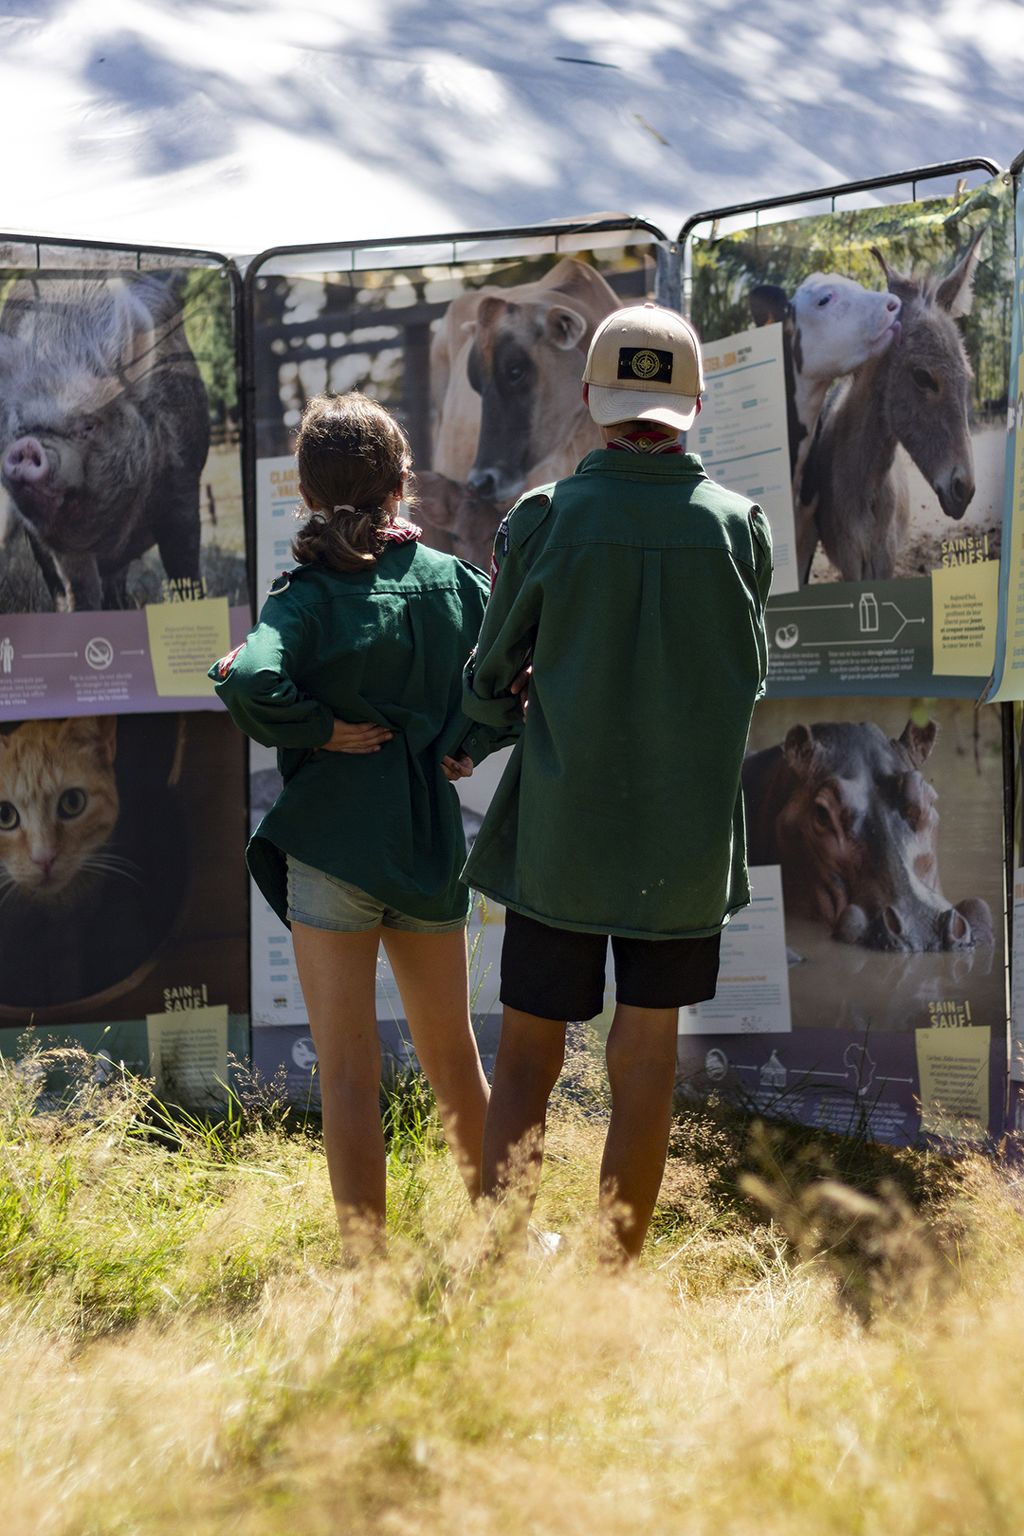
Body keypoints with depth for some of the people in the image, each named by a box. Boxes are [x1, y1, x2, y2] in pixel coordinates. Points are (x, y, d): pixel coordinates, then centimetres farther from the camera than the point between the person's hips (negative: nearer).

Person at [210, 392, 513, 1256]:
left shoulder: (309, 598, -11)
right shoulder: (453, 581, 3)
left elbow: (250, 683, -28)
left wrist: (320, 729, -13)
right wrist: (460, 742, 8)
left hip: (333, 844, -4)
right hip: (432, 840, 5)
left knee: (349, 1073, 1)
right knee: (453, 1055, 19)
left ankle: (368, 1262, 4)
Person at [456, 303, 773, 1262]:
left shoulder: (543, 519, -8)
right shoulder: (737, 525, -4)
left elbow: (491, 685, 1)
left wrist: (488, 714, 23)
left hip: (559, 831, -1)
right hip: (685, 839, 1)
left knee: (526, 1060, 7)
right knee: (645, 1065, 10)